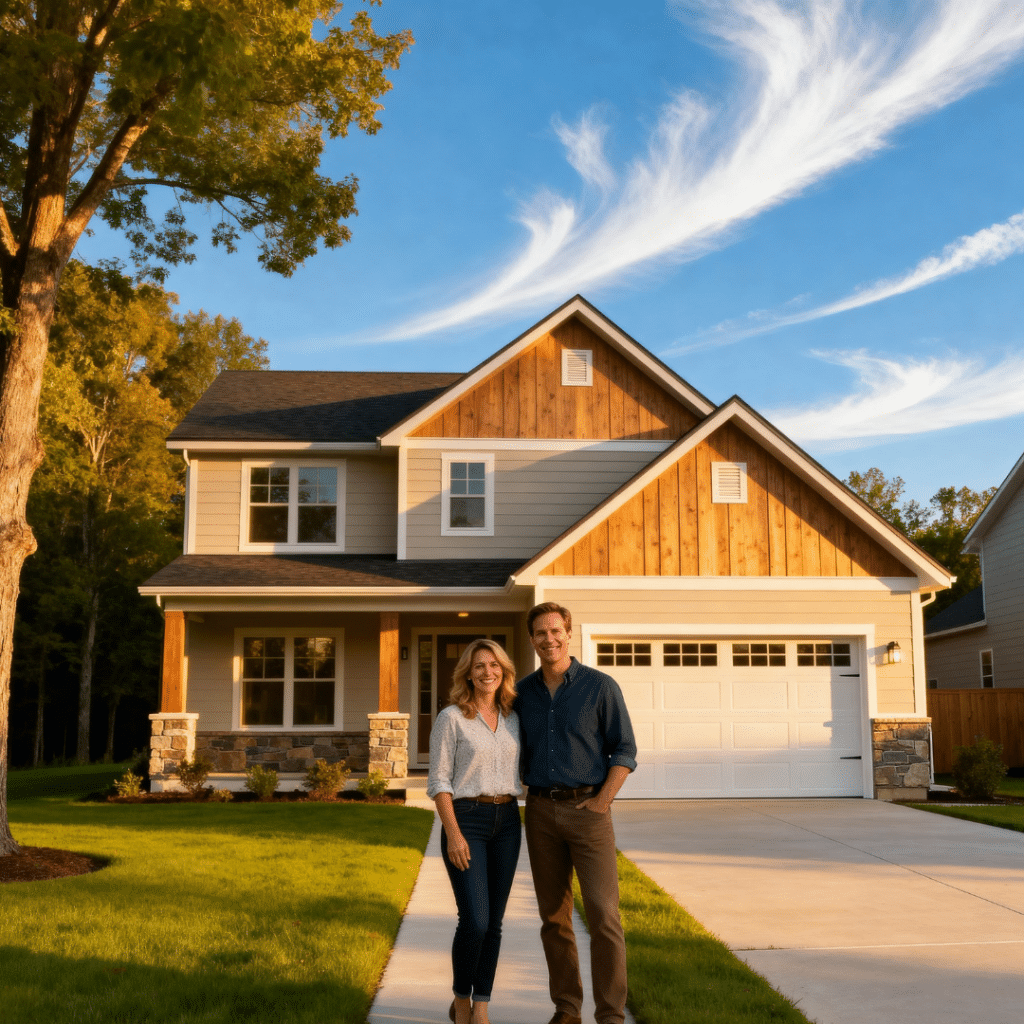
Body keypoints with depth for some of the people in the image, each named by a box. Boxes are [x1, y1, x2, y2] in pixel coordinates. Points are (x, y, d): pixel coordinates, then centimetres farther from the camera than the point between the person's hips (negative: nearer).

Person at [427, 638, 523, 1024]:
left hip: (507, 822, 5)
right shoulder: (451, 718, -5)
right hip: (466, 820, -5)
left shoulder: (512, 718, 10)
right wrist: (453, 834, -15)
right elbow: (438, 781, -8)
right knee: (474, 921, -11)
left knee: (493, 923, 6)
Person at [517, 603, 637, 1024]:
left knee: (603, 915, -8)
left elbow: (625, 751, -4)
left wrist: (601, 801, -12)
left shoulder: (601, 686, -5)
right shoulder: (522, 692, 8)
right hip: (540, 812, 4)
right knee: (554, 916, 9)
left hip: (588, 808, -4)